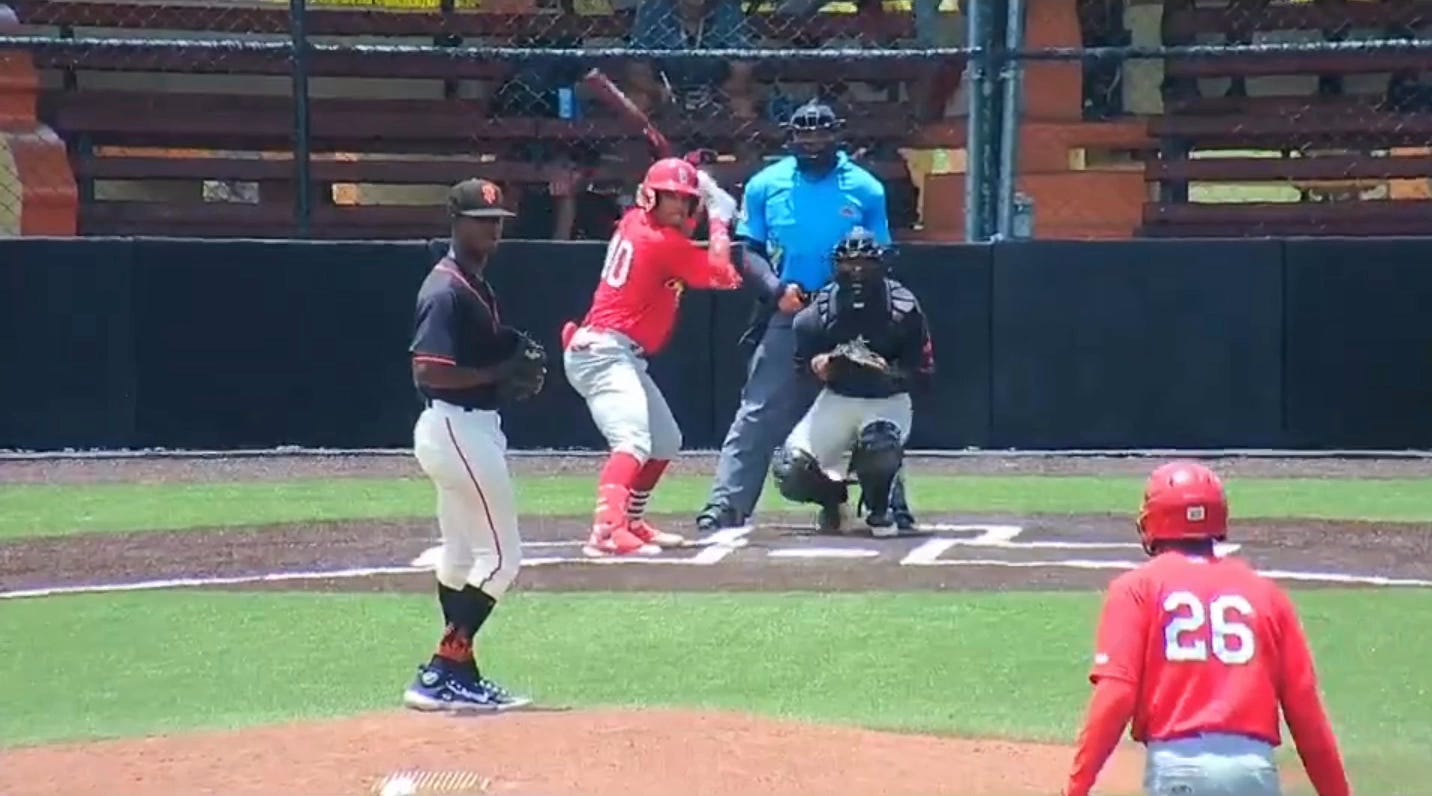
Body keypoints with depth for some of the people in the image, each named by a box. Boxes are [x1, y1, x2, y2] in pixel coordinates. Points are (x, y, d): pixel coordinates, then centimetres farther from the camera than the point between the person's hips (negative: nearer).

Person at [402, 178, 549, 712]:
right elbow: (428, 372, -24)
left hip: (470, 429, 11)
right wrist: (501, 375, -21)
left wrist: (516, 368, 4)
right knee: (500, 556, -9)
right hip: (458, 429, -11)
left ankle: (458, 677, 21)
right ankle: (441, 675, -8)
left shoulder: (474, 285, 14)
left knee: (461, 558, 14)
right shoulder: (448, 291, -17)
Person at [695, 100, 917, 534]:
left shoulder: (866, 189, 4)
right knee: (758, 414, -5)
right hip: (784, 316, 0)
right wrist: (777, 290, -13)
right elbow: (748, 252, 5)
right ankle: (725, 505, -6)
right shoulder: (765, 185, 4)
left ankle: (892, 506, 10)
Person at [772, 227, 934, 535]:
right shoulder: (822, 308, -8)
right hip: (837, 399, 2)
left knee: (881, 452, -36)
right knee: (790, 472, -16)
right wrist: (815, 367, -24)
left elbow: (923, 373, -11)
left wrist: (891, 373, -31)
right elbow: (801, 363, 0)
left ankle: (878, 509, -2)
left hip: (887, 401, -2)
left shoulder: (903, 307, -14)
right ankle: (832, 496, 21)